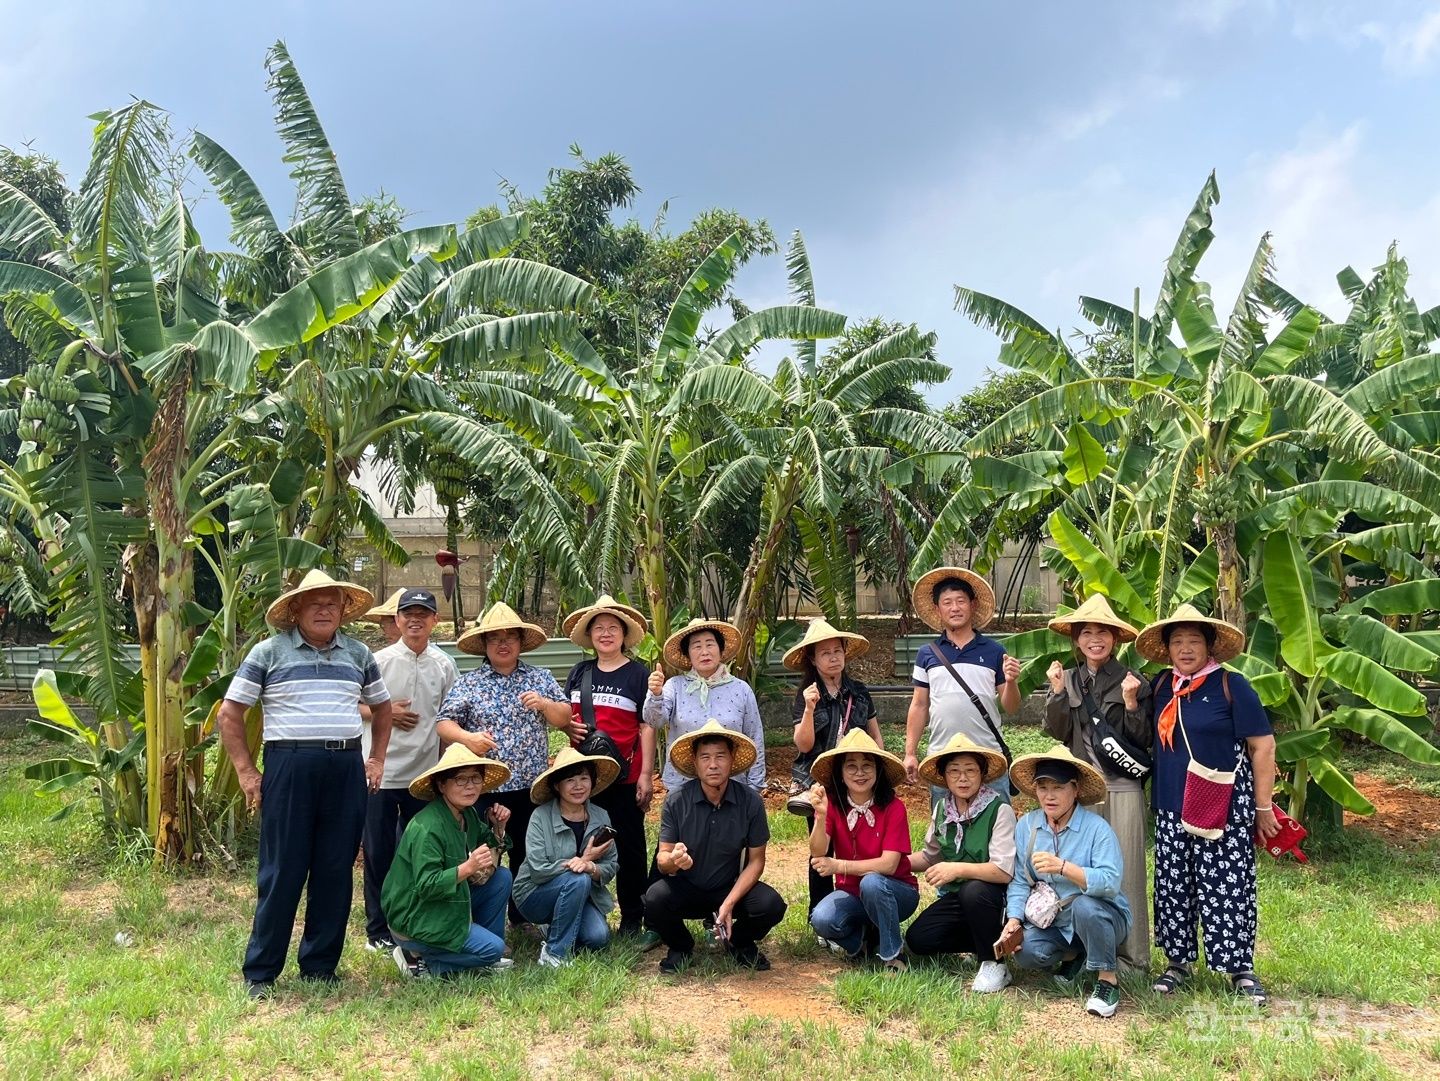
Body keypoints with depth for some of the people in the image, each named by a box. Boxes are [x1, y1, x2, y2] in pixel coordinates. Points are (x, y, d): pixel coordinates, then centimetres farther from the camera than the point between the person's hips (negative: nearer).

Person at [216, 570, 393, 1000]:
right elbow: (229, 713, 2)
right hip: (289, 766, -4)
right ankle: (260, 972, 11)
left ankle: (320, 965, 20)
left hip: (346, 769, 4)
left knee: (335, 871, 7)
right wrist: (246, 772, -3)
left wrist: (377, 759, 14)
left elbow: (381, 707, 25)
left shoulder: (358, 654, 13)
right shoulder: (269, 652, 1)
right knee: (282, 872, -1)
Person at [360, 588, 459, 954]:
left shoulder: (444, 664, 5)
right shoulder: (380, 660, -2)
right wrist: (384, 712, -13)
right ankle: (378, 930, 16)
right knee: (378, 852, 5)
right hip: (381, 770, -2)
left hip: (425, 772, 2)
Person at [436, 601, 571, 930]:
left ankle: (523, 916, 27)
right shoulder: (468, 683, 2)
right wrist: (467, 737, -20)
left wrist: (544, 703, -12)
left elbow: (564, 719, 7)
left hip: (531, 786, 2)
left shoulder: (540, 678, 8)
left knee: (527, 855, 12)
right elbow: (443, 723, -1)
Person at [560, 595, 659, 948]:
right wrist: (570, 728, -4)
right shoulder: (579, 673, 9)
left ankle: (632, 922, 15)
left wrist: (647, 775, -9)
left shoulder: (638, 674, -3)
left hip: (625, 777, -4)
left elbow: (647, 728, -4)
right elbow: (565, 717, 19)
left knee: (629, 849, 5)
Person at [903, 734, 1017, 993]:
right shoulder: (941, 810, 0)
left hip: (994, 897, -6)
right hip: (958, 897, 6)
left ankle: (994, 963, -14)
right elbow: (929, 856, 16)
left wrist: (958, 869, -32)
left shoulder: (999, 810, -19)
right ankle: (986, 941, 10)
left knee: (972, 890, -37)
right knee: (917, 939, -11)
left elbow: (1004, 871, -26)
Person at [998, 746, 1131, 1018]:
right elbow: (1019, 881, -1)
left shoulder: (1096, 828, -17)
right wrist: (1014, 921, -14)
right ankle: (1072, 956, 12)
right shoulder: (1025, 826, -2)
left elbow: (1110, 882, -30)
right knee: (1026, 951, -25)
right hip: (1051, 921, 4)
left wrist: (1063, 867, -40)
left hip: (1101, 917, -4)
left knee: (1084, 905, -37)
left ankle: (1108, 979, -12)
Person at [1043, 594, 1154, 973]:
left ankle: (1131, 957, 7)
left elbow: (1142, 742, -2)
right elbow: (1058, 732, 2)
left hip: (1122, 787, -3)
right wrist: (1058, 692, -8)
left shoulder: (1134, 683, 0)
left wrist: (1131, 703, -15)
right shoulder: (1068, 679, 10)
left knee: (1123, 870, -1)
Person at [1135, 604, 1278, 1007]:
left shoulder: (1230, 685, -7)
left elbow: (1263, 746, -5)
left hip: (1224, 806, -5)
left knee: (1227, 887, -1)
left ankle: (1242, 969, 12)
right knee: (1173, 885, 9)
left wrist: (1264, 807, -4)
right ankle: (1178, 961, 22)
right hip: (1172, 807, 5)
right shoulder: (1161, 685, 7)